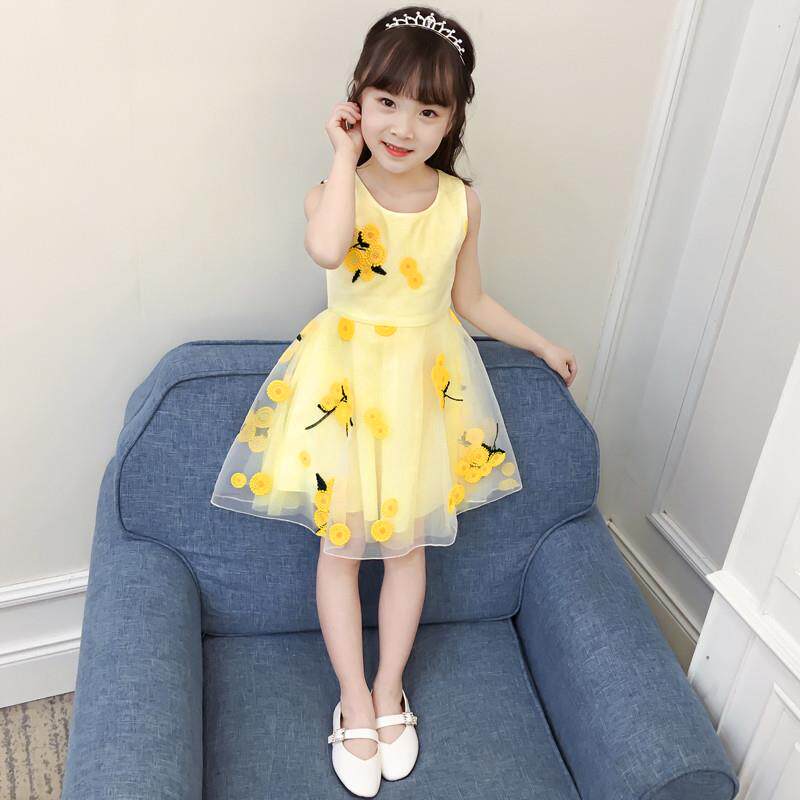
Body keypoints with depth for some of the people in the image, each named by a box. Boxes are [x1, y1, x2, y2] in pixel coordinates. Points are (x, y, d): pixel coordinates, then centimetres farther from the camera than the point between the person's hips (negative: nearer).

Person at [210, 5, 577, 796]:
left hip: (428, 384, 3)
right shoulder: (335, 190, -11)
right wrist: (347, 153, -23)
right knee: (341, 545, 7)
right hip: (344, 382, -2)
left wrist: (542, 345, 15)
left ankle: (389, 688, 35)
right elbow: (326, 248, -37)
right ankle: (355, 702, 29)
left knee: (407, 545, 13)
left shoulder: (461, 201, -3)